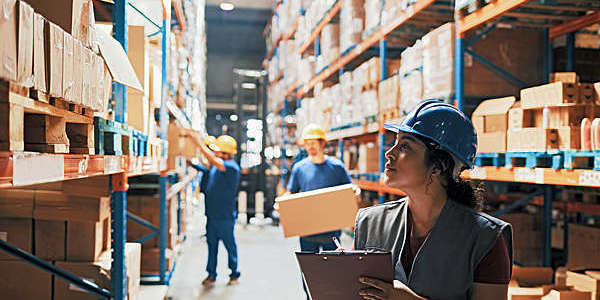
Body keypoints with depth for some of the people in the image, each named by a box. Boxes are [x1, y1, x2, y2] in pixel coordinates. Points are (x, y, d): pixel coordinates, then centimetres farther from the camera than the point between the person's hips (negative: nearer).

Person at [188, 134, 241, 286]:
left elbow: (211, 159, -29)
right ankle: (211, 274, 21)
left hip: (225, 217, -7)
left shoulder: (231, 167, -18)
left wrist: (199, 142, -24)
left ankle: (234, 274, 23)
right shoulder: (216, 165, 5)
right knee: (211, 244, 11)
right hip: (212, 214, 7)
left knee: (230, 245, 7)